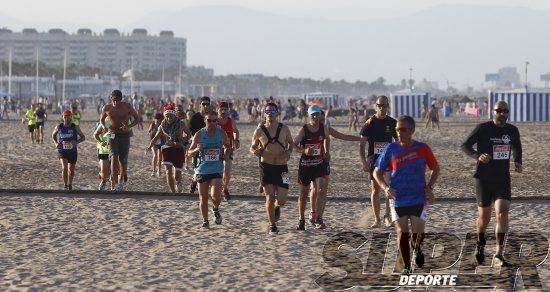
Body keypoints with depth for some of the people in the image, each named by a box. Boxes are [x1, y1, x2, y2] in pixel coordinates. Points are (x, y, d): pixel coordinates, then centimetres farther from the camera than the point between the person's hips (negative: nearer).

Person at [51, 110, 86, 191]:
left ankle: (70, 185, 32)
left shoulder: (75, 127, -4)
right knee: (64, 167, -20)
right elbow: (53, 135, 17)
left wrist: (77, 142, -17)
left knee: (71, 169, 11)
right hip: (62, 151, -1)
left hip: (72, 151, 1)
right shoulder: (59, 127, -1)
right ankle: (66, 185, -12)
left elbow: (82, 137, 2)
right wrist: (56, 143, -2)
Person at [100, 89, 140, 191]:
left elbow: (137, 118, 4)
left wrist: (128, 126, -14)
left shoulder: (127, 107, -5)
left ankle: (120, 179, 30)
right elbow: (102, 119, 15)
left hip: (124, 135, 0)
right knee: (114, 158, -18)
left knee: (123, 161, 3)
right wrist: (105, 127, -8)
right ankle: (116, 183, -21)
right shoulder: (107, 108, -3)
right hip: (113, 135, 0)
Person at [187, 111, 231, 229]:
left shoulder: (221, 133, 0)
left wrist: (225, 154, -3)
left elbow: (227, 146, 18)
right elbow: (190, 153, 0)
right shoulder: (199, 135, -4)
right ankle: (205, 221, 22)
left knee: (215, 195, -17)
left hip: (217, 170, 0)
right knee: (203, 198, 5)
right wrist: (197, 149, -21)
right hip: (202, 170, 0)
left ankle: (216, 209, 16)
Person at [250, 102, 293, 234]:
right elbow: (253, 147, 8)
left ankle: (276, 207, 34)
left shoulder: (284, 129, -1)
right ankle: (272, 225, 13)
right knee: (270, 198, -5)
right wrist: (255, 151, -16)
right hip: (266, 167, -1)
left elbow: (291, 143, 15)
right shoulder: (259, 130, -3)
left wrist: (289, 152, -7)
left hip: (281, 167, 1)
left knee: (282, 200, -4)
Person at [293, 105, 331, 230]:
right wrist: (304, 151, -28)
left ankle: (316, 217, -11)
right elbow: (294, 144, -11)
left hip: (319, 163, 2)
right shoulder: (303, 129, -9)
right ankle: (301, 220, 20)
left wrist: (327, 152, 14)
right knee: (304, 192, 7)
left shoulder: (323, 128, 1)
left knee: (321, 189, -15)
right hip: (305, 163, -2)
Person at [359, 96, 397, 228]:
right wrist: (364, 162, -12)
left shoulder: (392, 123, 5)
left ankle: (387, 216, 0)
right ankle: (377, 219, 9)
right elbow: (361, 144, -2)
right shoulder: (370, 123, -1)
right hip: (374, 159, -1)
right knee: (375, 190, 2)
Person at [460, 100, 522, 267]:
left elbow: (516, 147, 23)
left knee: (502, 214, -13)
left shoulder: (512, 131, 3)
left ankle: (499, 254, -10)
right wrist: (478, 156, -25)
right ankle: (480, 244, 37)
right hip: (484, 179, -2)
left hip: (503, 180, 2)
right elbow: (465, 146, -6)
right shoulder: (483, 129, -9)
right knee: (484, 216, 8)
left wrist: (517, 162, 3)